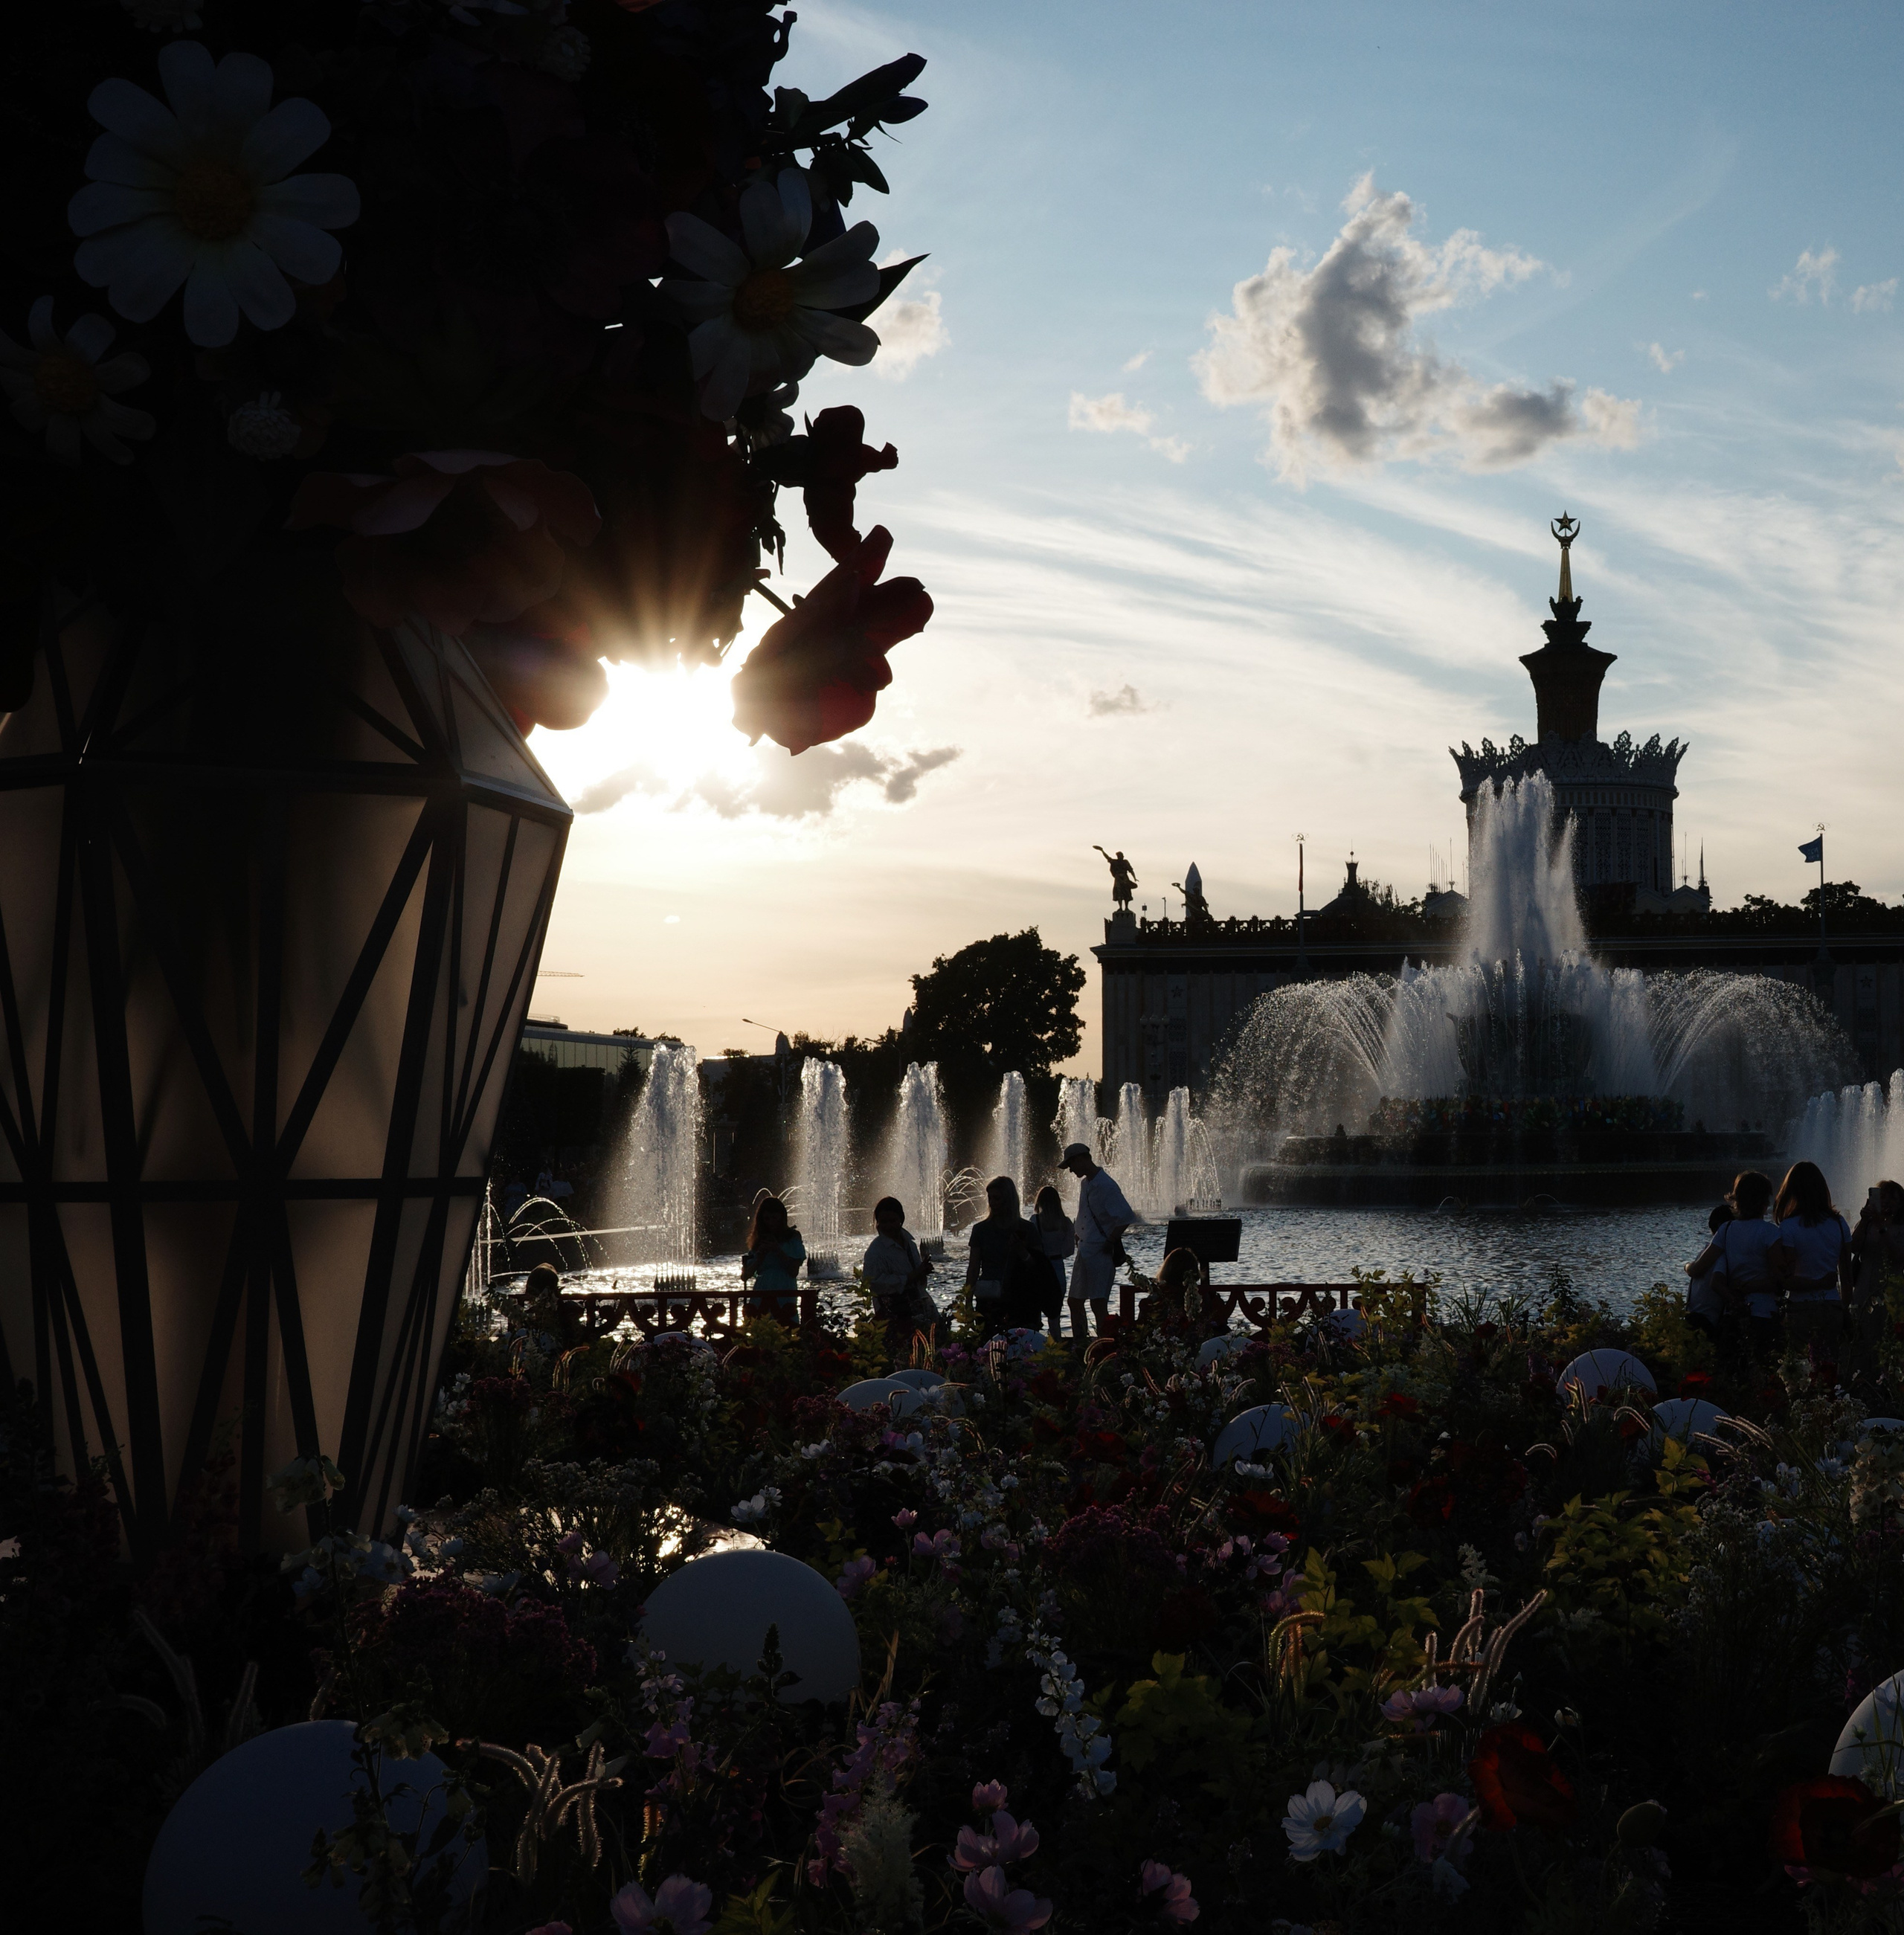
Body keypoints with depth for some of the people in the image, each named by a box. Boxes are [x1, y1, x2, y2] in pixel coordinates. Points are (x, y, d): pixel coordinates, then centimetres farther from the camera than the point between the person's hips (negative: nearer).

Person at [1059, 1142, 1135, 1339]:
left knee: (1098, 1304, -10)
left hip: (1101, 1253, -10)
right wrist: (1080, 1240, 14)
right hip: (1084, 1252, 10)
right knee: (1075, 1301, 12)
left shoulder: (1106, 1186, -17)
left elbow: (1127, 1217, -23)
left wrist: (1110, 1243, -17)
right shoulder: (1085, 1183, 12)